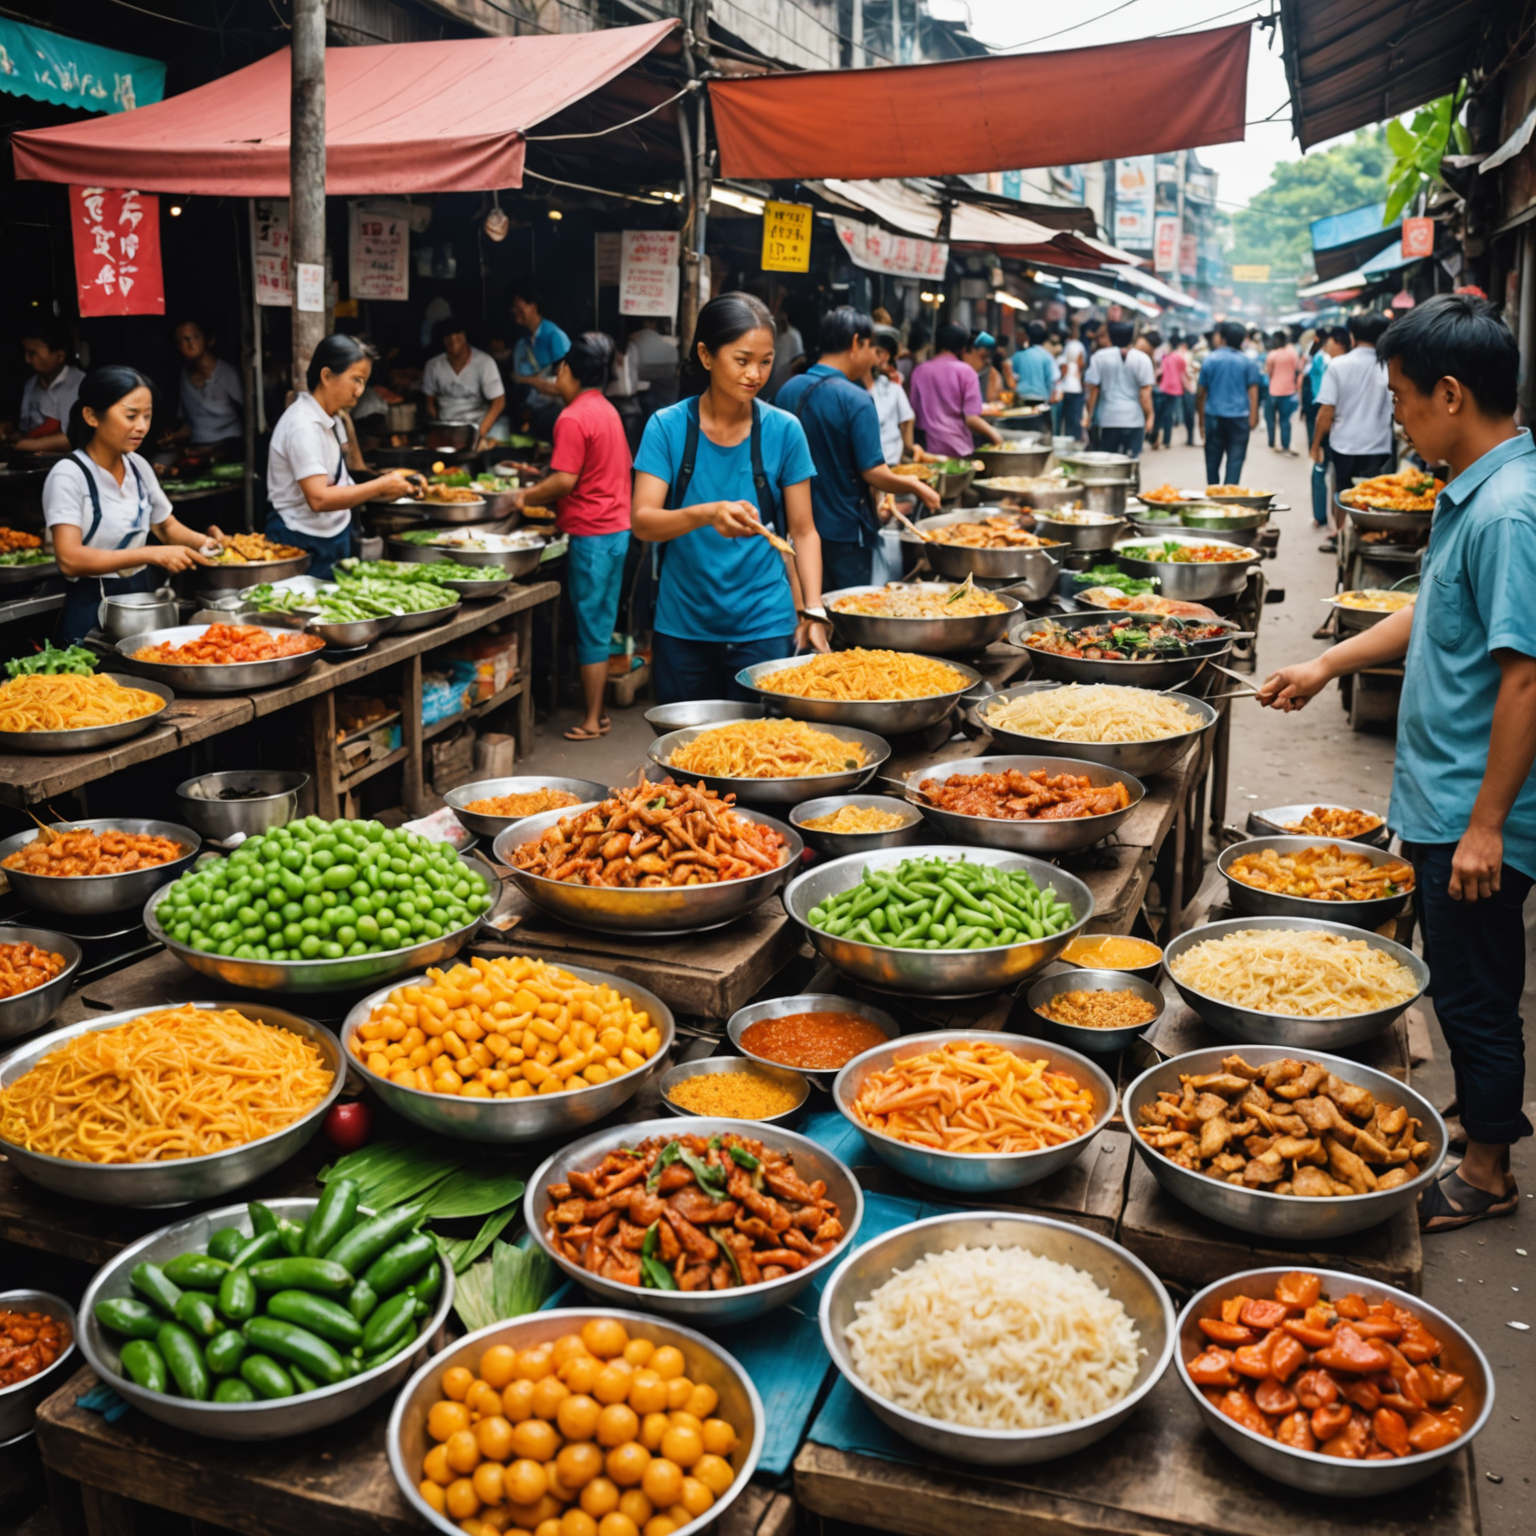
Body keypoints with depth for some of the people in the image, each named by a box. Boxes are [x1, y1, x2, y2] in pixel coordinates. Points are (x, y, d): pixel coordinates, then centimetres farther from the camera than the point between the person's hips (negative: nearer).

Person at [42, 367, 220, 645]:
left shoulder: (139, 467, 7)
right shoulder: (68, 476, -11)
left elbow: (167, 527, 19)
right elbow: (70, 559, -21)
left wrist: (201, 541, -3)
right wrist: (153, 554, -28)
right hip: (93, 610, -6)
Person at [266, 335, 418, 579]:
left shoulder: (333, 420, 10)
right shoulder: (304, 427, -20)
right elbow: (318, 499, -29)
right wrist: (380, 486, -25)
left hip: (334, 537, 9)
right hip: (303, 543, -9)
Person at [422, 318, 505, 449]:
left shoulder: (484, 362, -9)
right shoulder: (433, 365, 1)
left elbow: (498, 402, -7)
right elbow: (430, 402, 11)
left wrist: (480, 434, -15)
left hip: (476, 425, -2)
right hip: (445, 427, 3)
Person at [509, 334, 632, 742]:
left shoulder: (573, 418, -15)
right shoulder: (607, 410, 13)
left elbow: (565, 480, -20)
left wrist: (526, 496, -3)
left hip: (592, 534, -9)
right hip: (618, 527, 9)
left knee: (590, 628, -2)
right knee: (602, 626, 14)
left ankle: (592, 720, 4)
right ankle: (597, 708, 22)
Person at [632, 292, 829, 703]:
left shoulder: (783, 430, -2)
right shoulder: (668, 427, -4)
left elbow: (803, 531, 2)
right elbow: (643, 522, -13)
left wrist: (812, 611, -10)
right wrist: (708, 514, -31)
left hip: (763, 627, 0)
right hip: (682, 627, 0)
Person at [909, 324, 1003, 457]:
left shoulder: (919, 372, 3)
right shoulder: (965, 371, -4)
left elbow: (913, 415, 7)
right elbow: (971, 419, -9)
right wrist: (993, 433, 6)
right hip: (958, 450, -3)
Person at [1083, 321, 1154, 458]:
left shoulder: (1099, 357, 0)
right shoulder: (1142, 359, -3)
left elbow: (1092, 389, 0)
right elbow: (1145, 392, -6)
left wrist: (1088, 415, 9)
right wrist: (1149, 417, 1)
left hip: (1108, 419, 1)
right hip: (1134, 419, -1)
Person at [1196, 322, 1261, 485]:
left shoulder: (1210, 360, 1)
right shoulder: (1248, 362, 2)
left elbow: (1200, 393, 2)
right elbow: (1253, 391, -4)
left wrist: (1201, 420, 9)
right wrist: (1253, 417, -2)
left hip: (1214, 417, 0)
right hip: (1239, 417, 0)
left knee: (1213, 460, 11)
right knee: (1235, 460, 0)